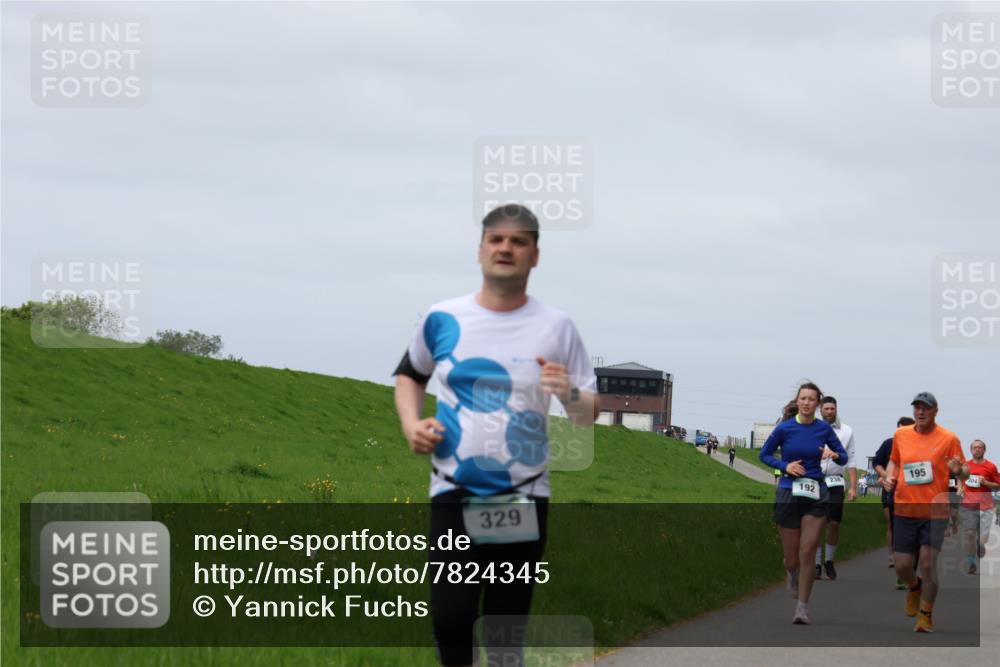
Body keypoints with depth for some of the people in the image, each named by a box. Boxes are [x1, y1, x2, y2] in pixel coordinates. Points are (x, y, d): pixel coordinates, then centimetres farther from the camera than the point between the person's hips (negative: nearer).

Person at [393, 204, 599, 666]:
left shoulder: (556, 327, -1)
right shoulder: (442, 319, 1)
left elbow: (589, 416, 2)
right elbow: (410, 376, 20)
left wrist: (570, 395, -20)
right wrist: (411, 423, 1)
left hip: (524, 500, 0)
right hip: (455, 497, 0)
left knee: (507, 628, 6)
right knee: (450, 619, -12)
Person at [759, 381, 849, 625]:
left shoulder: (824, 429, 0)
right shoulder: (784, 428, -4)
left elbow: (844, 457, 9)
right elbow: (764, 455, 7)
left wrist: (834, 454, -14)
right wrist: (785, 466, -10)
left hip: (816, 495, 0)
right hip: (788, 494, 0)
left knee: (807, 553, -10)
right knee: (792, 558, 5)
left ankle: (802, 607, -2)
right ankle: (793, 574, 43)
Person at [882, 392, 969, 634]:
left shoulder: (949, 439, -4)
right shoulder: (900, 435, 6)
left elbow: (965, 472, 0)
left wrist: (958, 470, -23)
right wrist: (889, 478, 2)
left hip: (935, 512, -3)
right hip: (904, 511, 3)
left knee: (928, 565, -9)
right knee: (902, 566, 2)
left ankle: (926, 616, 8)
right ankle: (914, 587, 38)